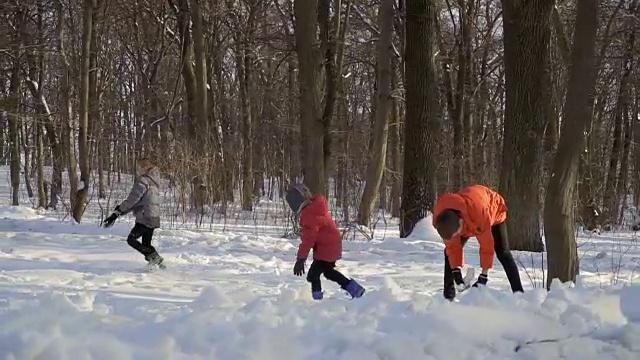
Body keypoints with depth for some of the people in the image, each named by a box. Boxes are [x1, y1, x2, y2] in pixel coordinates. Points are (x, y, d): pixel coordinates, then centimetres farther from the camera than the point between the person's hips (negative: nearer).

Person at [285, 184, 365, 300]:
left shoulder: (309, 214, -26)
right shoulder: (315, 209, 8)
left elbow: (308, 238, -30)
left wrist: (300, 259, -28)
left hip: (326, 249, -11)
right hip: (332, 246, 11)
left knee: (313, 275, -9)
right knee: (328, 271, 26)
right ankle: (355, 289, 32)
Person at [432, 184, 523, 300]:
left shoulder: (479, 214, -49)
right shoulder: (440, 219, -35)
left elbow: (487, 245, -35)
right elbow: (452, 246, -22)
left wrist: (484, 273, -28)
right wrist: (456, 270, -29)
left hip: (494, 210, -4)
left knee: (503, 253, -12)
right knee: (449, 251, -8)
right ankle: (448, 292, -2)